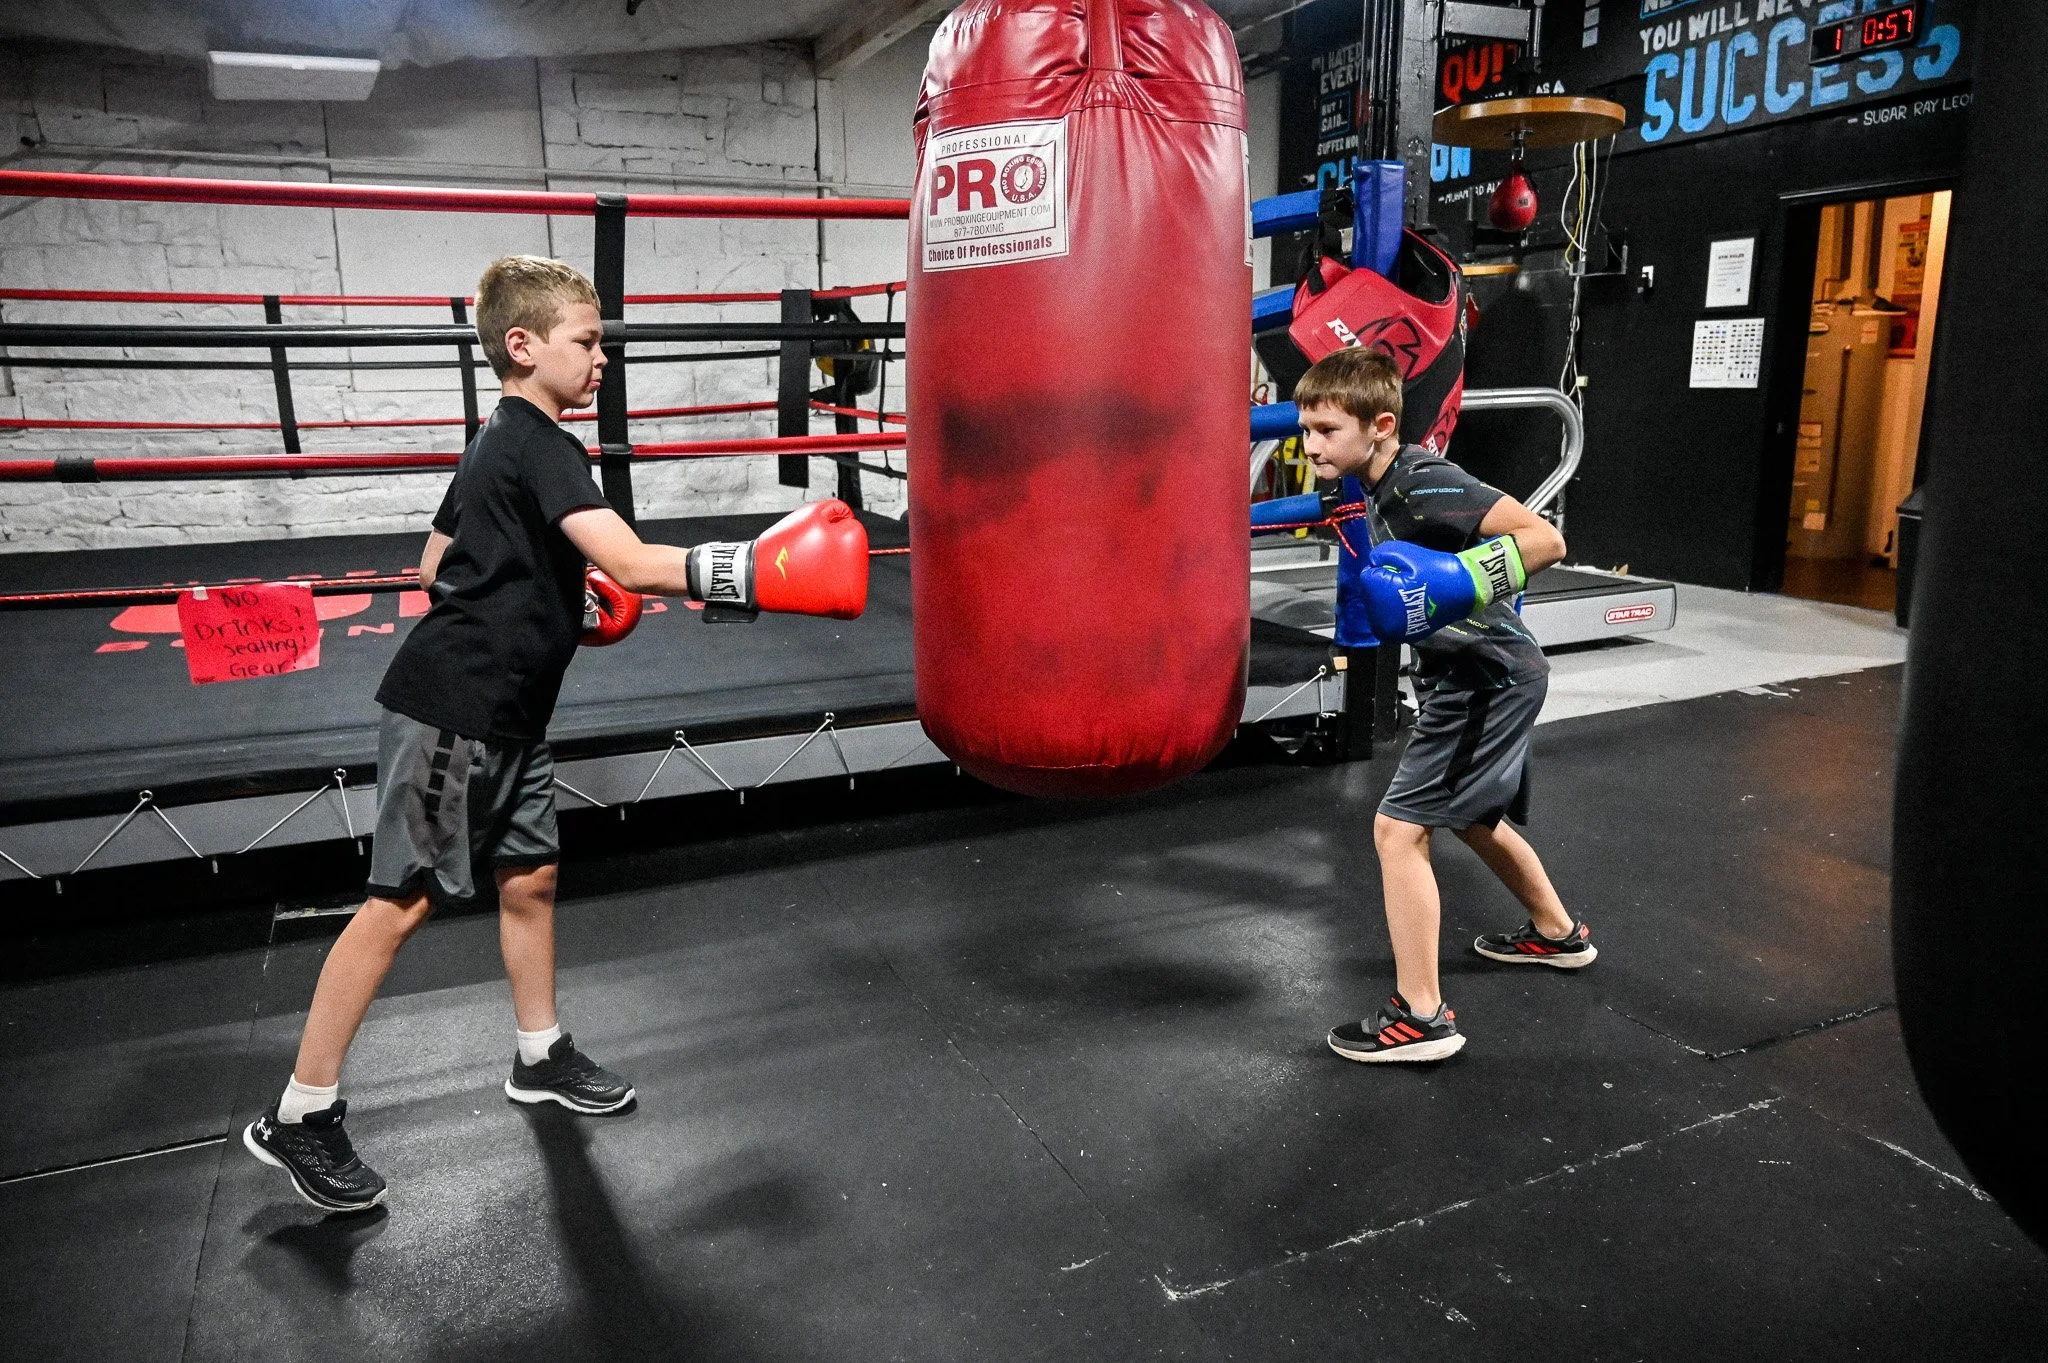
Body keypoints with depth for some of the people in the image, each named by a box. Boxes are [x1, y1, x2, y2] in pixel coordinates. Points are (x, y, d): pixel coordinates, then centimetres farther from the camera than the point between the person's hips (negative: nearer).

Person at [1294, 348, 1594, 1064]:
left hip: (1487, 678, -11)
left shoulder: (1426, 484, -24)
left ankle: (1421, 1016, -4)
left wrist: (1452, 582, -38)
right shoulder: (1380, 486, 5)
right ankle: (1557, 933, 50)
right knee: (1475, 817, 27)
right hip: (1484, 677, 11)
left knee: (1398, 828, -11)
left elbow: (1546, 539, -30)